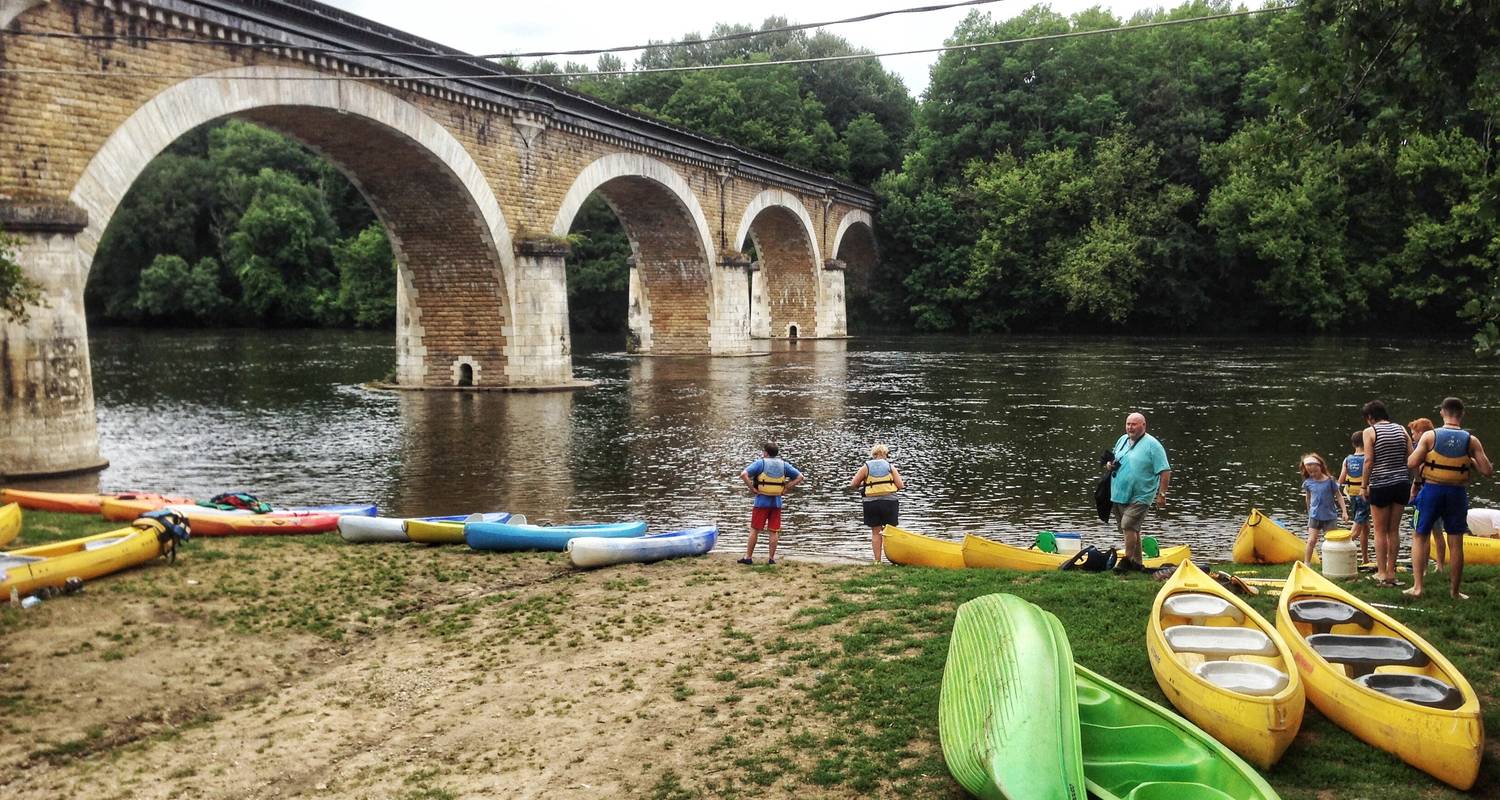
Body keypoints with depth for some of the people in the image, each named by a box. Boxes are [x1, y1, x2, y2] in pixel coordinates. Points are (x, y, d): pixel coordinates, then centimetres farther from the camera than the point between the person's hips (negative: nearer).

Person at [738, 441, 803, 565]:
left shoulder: (760, 463, -7)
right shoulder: (783, 465, 5)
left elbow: (744, 474, -18)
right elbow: (799, 477, 6)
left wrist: (752, 489, -11)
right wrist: (786, 489, 4)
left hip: (762, 501, -3)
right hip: (777, 502, 3)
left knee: (754, 530, 5)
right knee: (774, 532, 7)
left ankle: (748, 557, 10)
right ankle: (771, 558, 8)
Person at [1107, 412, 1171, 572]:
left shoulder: (1152, 445, -8)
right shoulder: (1122, 440, 12)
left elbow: (1165, 471, -10)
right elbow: (1113, 459, 26)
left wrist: (1161, 494, -15)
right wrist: (1110, 464, 1)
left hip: (1140, 497, -7)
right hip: (1119, 495, 7)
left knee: (1128, 526, -19)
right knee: (1132, 529, 14)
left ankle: (1127, 560, -9)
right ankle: (1137, 562, 23)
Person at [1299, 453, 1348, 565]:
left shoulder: (1330, 480, -6)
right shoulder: (1308, 483, 0)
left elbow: (1339, 495, -2)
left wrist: (1344, 511, -7)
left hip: (1329, 516, -1)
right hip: (1314, 516, 1)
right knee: (1312, 540, -3)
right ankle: (1306, 563, 1)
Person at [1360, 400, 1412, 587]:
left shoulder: (1370, 431, -7)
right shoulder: (1401, 429, 7)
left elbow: (1368, 461, -12)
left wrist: (1364, 486, -4)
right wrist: (1414, 483, 11)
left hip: (1380, 486, -5)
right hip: (1402, 484, 5)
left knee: (1380, 530, 5)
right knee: (1393, 530, 12)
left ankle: (1382, 573, 6)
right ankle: (1391, 572, 16)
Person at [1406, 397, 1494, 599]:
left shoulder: (1430, 436, -7)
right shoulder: (1471, 440, -4)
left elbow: (1411, 463, -11)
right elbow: (1487, 471, -6)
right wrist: (1470, 461, 11)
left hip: (1432, 490, -1)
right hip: (1457, 493, 1)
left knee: (1419, 537, 12)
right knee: (1456, 543, 9)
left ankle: (1417, 586, 6)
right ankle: (1455, 591, 17)